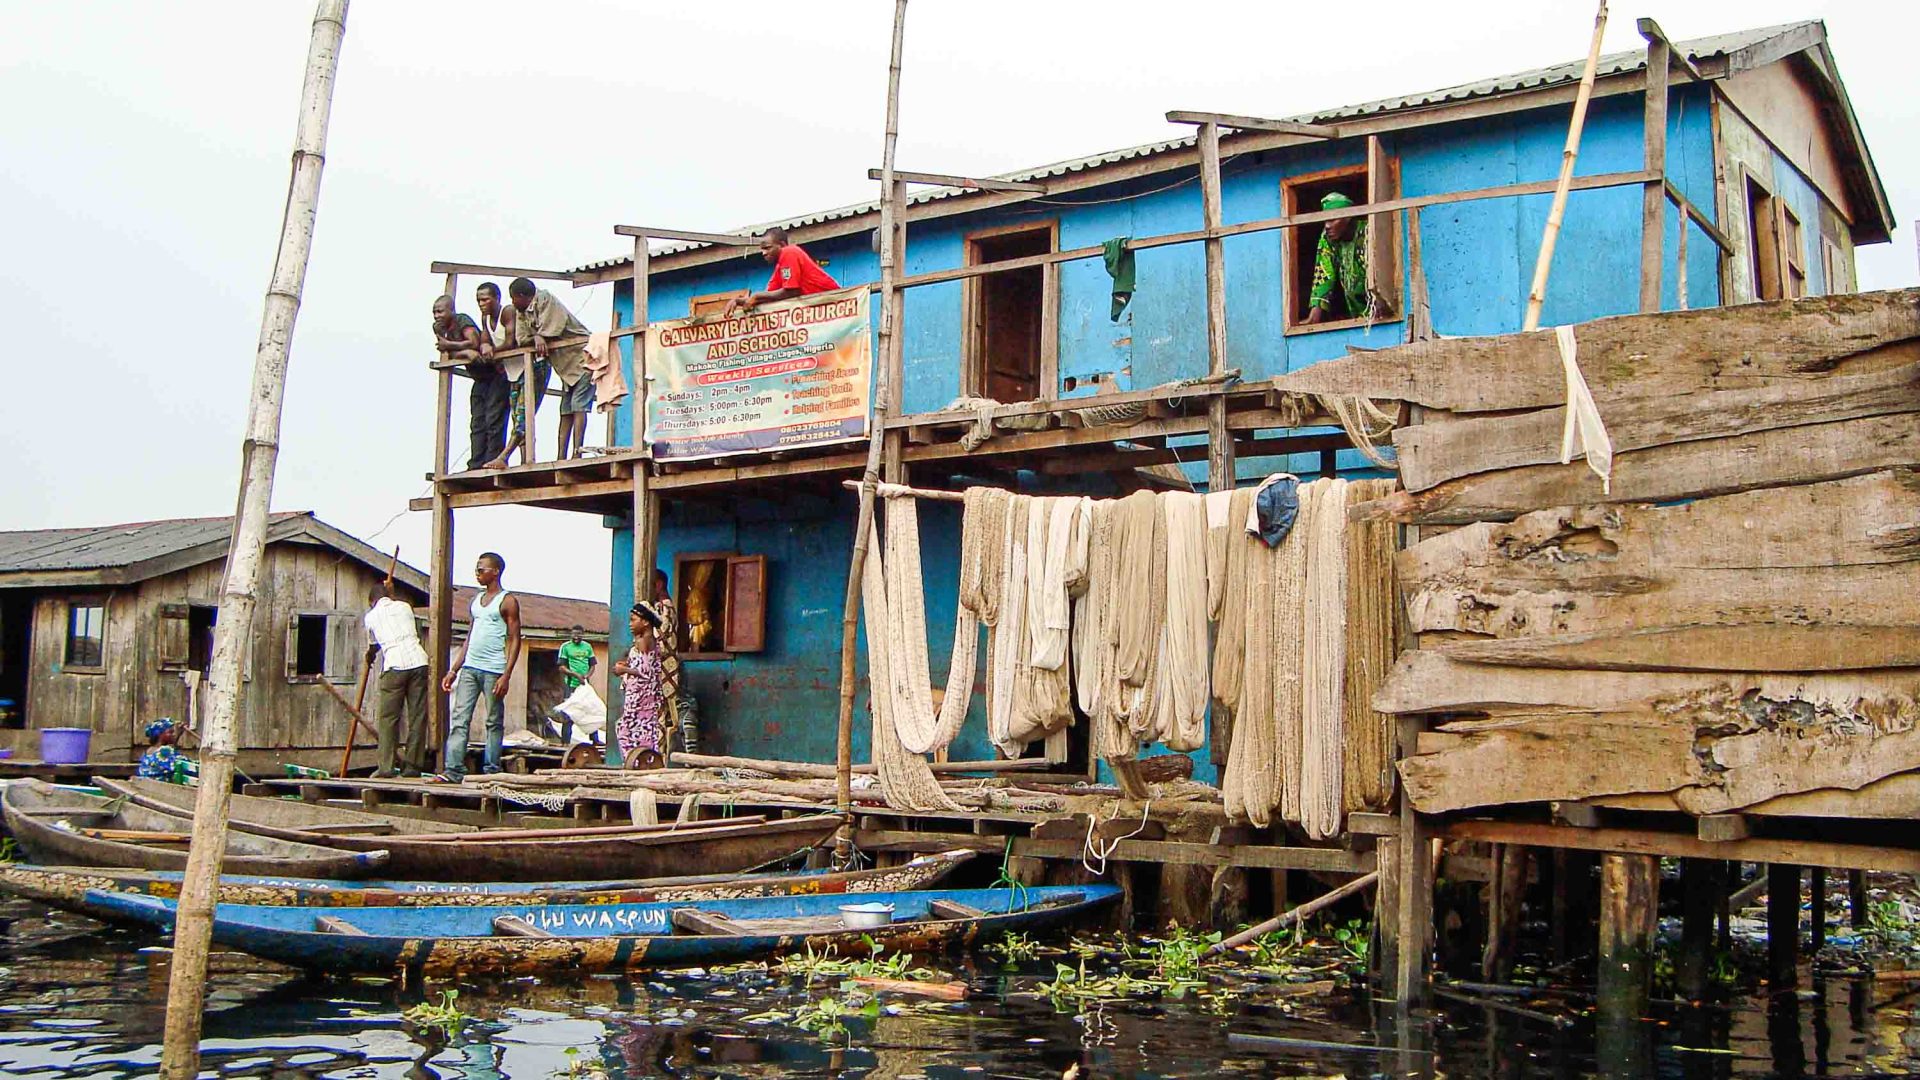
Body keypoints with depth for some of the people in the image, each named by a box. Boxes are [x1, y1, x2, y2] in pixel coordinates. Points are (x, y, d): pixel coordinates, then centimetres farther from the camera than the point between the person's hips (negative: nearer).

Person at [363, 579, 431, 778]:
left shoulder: (372, 616, 13)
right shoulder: (404, 606, 18)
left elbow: (373, 646, 29)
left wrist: (369, 659, 53)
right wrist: (391, 593, 50)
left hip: (395, 666, -2)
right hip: (418, 662, 2)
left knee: (389, 717, 3)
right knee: (417, 715, 5)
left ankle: (386, 766, -2)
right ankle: (414, 765, 5)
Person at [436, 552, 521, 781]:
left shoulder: (507, 601, -2)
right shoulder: (476, 600, 18)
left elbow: (514, 640, -7)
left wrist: (505, 676, -16)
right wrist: (453, 670, 14)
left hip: (493, 670, -6)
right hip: (469, 667, 6)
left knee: (494, 722, 1)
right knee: (459, 719, -3)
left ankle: (491, 771, 5)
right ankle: (453, 770, -6)